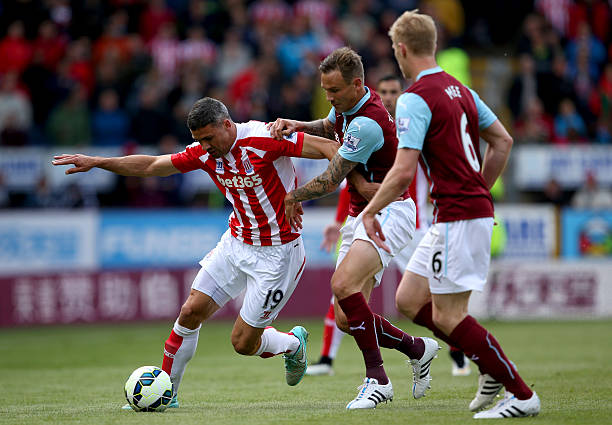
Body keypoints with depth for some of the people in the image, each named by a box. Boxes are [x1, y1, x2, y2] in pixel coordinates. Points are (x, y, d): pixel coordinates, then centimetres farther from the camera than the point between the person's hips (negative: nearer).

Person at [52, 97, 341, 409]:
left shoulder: (265, 139, -22)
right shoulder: (203, 153, -3)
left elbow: (328, 148, -20)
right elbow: (151, 166, 8)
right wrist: (95, 162, 6)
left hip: (277, 252, -6)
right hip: (236, 242, 6)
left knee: (243, 343, -2)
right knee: (191, 312, -2)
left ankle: (293, 344, 30)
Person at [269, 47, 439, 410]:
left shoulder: (368, 124, -23)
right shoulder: (346, 105, 6)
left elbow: (330, 182, -16)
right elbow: (330, 127, 32)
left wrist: (292, 197, 2)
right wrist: (297, 126, 11)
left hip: (388, 212, -9)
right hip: (360, 216, 9)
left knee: (343, 284, -31)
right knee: (346, 319, 0)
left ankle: (377, 379, -22)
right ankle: (417, 348, 21)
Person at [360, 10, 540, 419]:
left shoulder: (415, 98, -14)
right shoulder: (459, 89, 13)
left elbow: (403, 172, -21)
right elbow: (503, 141, 18)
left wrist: (370, 211, -7)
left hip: (458, 217, -9)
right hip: (475, 209, 9)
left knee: (448, 316, -5)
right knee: (409, 299, 13)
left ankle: (522, 395, -4)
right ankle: (494, 367, 14)